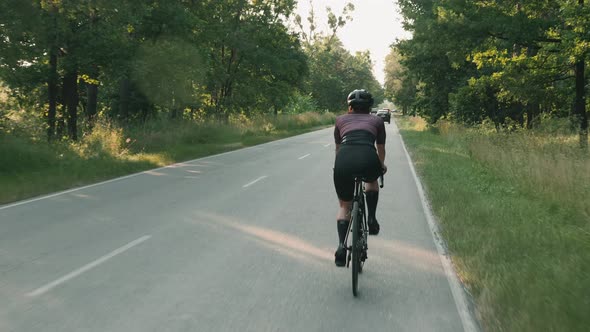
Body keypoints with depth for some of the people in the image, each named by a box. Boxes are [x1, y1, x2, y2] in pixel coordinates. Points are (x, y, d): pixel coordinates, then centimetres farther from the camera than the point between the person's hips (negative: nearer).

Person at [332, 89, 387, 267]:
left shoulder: (341, 120, 29)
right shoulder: (377, 121, 28)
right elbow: (381, 149, 40)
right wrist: (382, 166, 61)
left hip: (344, 160, 1)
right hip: (367, 158, 0)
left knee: (344, 206, 21)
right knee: (372, 180, 38)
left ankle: (341, 245, 4)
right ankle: (372, 220, 24)